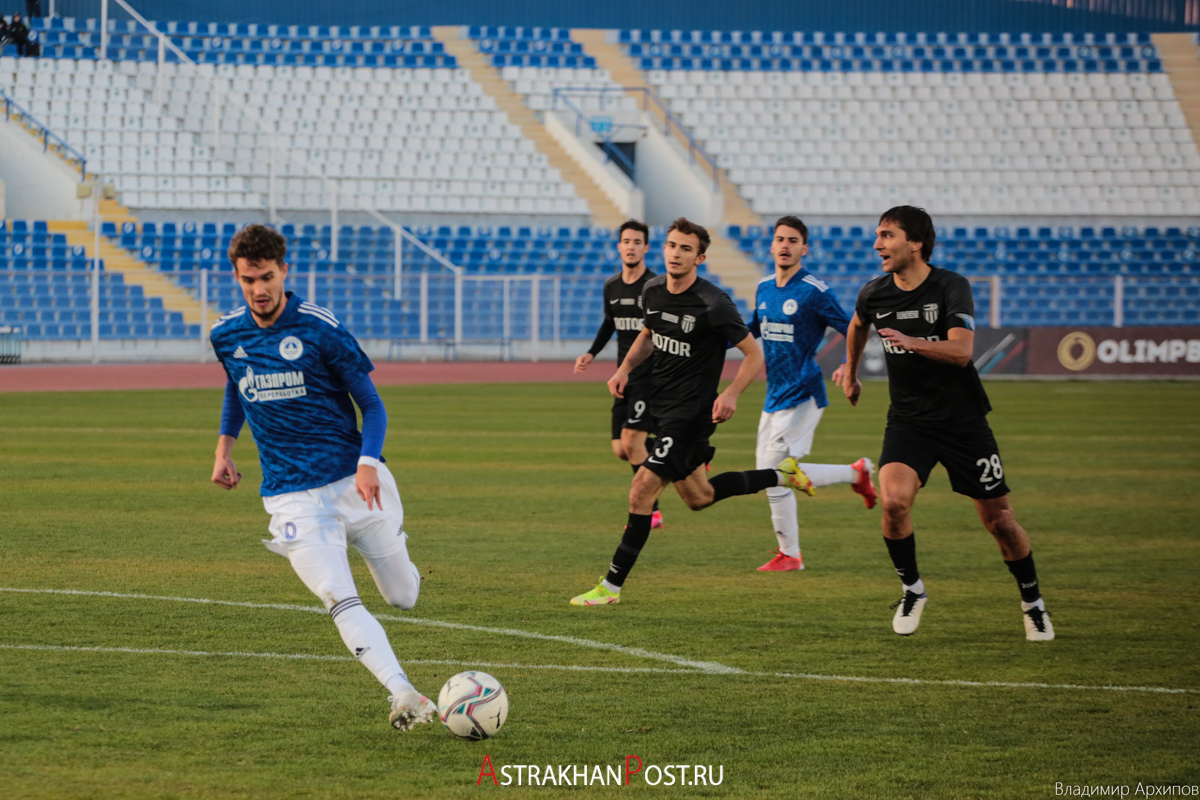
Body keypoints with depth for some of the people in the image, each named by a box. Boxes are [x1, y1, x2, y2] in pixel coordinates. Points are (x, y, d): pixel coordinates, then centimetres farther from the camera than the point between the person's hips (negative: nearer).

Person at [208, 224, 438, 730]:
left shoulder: (319, 328, -8)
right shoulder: (227, 336, 4)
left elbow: (371, 403, -3)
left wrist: (368, 463, -19)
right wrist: (225, 447, 18)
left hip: (354, 481, -1)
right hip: (291, 495, 1)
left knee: (403, 597, 8)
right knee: (340, 602, -21)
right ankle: (405, 697, -32)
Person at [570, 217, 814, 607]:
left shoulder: (713, 305, -19)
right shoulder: (653, 290, 2)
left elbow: (754, 354, -12)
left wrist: (731, 393, -25)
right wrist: (625, 368, 8)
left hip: (692, 411, -9)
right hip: (663, 404, 9)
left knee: (642, 490, -12)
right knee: (698, 498, 19)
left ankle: (611, 586, -4)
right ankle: (783, 475, 36)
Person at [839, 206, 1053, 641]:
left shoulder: (951, 287, -15)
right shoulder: (874, 294, -2)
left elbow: (961, 350, -29)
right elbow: (858, 325, 23)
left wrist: (911, 342, -43)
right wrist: (851, 371, 34)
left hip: (963, 420, -2)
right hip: (908, 420, 2)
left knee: (998, 518, 2)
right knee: (894, 500, -23)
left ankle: (1032, 602, 25)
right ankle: (912, 589, 1)